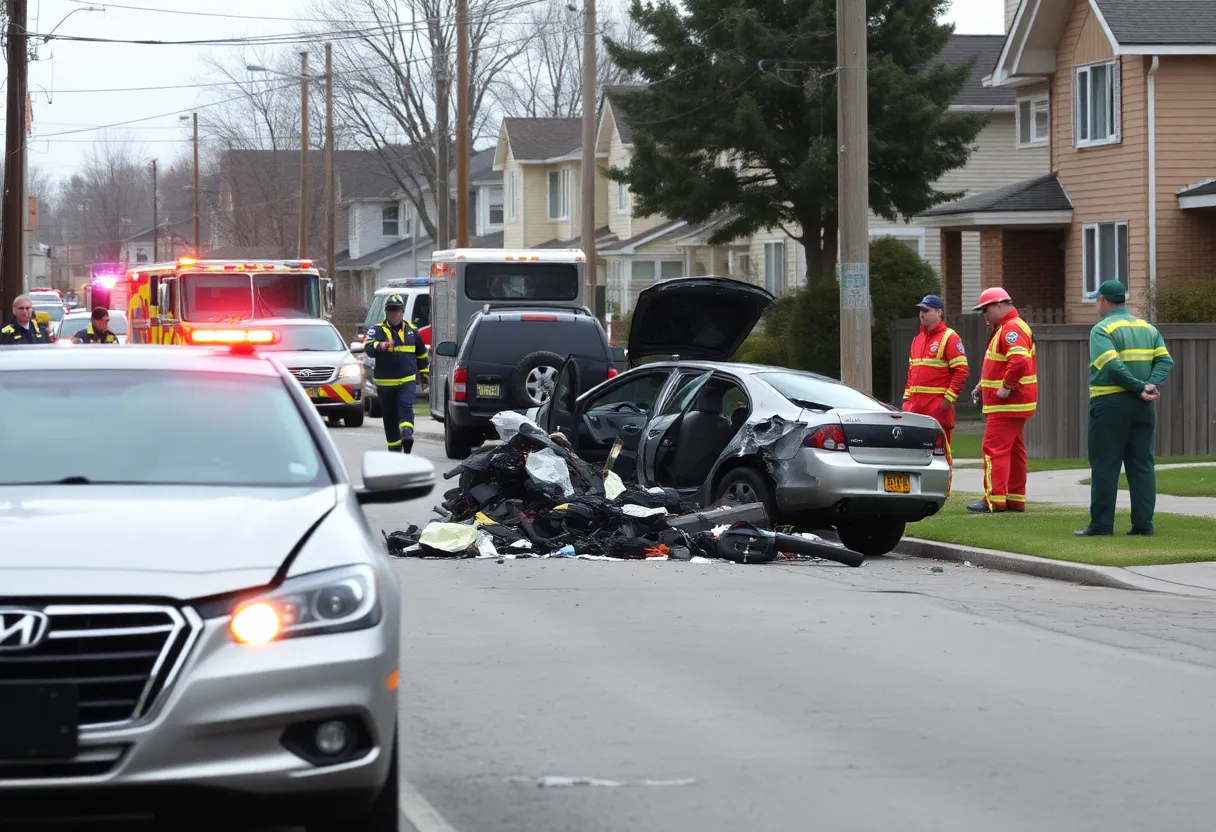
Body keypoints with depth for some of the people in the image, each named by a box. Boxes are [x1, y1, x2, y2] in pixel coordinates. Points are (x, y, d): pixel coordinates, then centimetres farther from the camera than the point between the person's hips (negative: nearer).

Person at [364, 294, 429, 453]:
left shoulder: (411, 331, 10)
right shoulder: (377, 330, 1)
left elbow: (422, 354, 23)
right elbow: (369, 348, -19)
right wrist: (381, 346, -41)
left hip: (408, 380, 0)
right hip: (385, 382, 0)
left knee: (406, 407, -24)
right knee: (390, 417, 7)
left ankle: (407, 433, -42)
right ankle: (394, 448, 17)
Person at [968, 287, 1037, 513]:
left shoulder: (1012, 329, -16)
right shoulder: (1005, 329, 20)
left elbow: (1019, 360, -31)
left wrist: (1006, 387, -25)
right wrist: (983, 386, 19)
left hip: (1007, 403, -11)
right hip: (1015, 404, 11)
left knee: (995, 448, -11)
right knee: (1014, 451, 12)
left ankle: (995, 499, -14)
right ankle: (1016, 499, 15)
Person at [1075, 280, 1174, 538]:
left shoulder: (1102, 330, -7)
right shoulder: (1147, 328, 14)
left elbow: (1111, 366, -19)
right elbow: (1165, 361, 2)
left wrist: (1140, 388, -15)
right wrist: (1152, 386, -9)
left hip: (1110, 404, -6)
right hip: (1142, 408, 6)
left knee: (1105, 466, -2)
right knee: (1141, 465, 8)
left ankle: (1101, 524, -3)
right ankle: (1143, 523, 4)